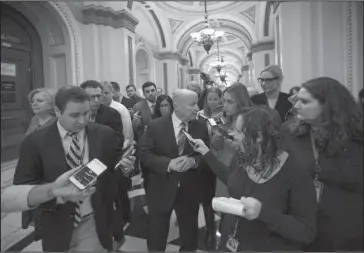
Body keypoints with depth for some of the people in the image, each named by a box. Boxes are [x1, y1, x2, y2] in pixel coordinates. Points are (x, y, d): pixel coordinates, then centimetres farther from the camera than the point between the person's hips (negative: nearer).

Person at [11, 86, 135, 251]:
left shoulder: (104, 135, -7)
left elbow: (113, 171, 4)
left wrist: (124, 166, -18)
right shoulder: (34, 142, -10)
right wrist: (53, 189, -33)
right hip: (57, 228, 1)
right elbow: (17, 193, -14)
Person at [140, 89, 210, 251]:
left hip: (190, 191, 2)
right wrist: (169, 163, -27)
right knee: (156, 238, 16)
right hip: (161, 190, -2)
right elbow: (144, 155, -11)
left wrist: (193, 161, -23)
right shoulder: (155, 126, -8)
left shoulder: (201, 127, -2)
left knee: (190, 237, 21)